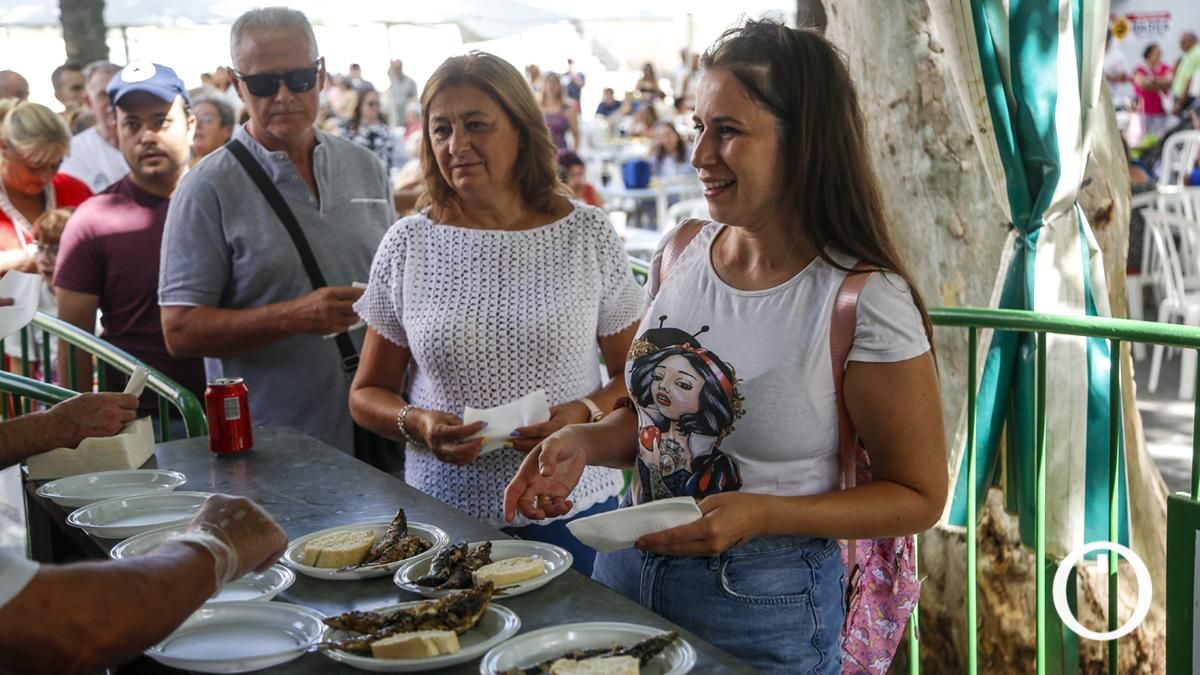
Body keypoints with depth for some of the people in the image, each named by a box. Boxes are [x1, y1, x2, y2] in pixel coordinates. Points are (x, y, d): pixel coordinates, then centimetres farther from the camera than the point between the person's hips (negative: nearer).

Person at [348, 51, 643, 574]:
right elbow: (367, 394, 7)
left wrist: (584, 414, -16)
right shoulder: (408, 245, 1)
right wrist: (417, 424, -14)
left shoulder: (588, 234, -2)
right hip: (444, 507, 1)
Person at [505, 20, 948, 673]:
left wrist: (764, 515, -24)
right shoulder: (680, 253, -2)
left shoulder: (863, 301, -20)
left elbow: (918, 495, -12)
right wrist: (586, 443, -9)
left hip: (764, 602, -5)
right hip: (629, 567, 6)